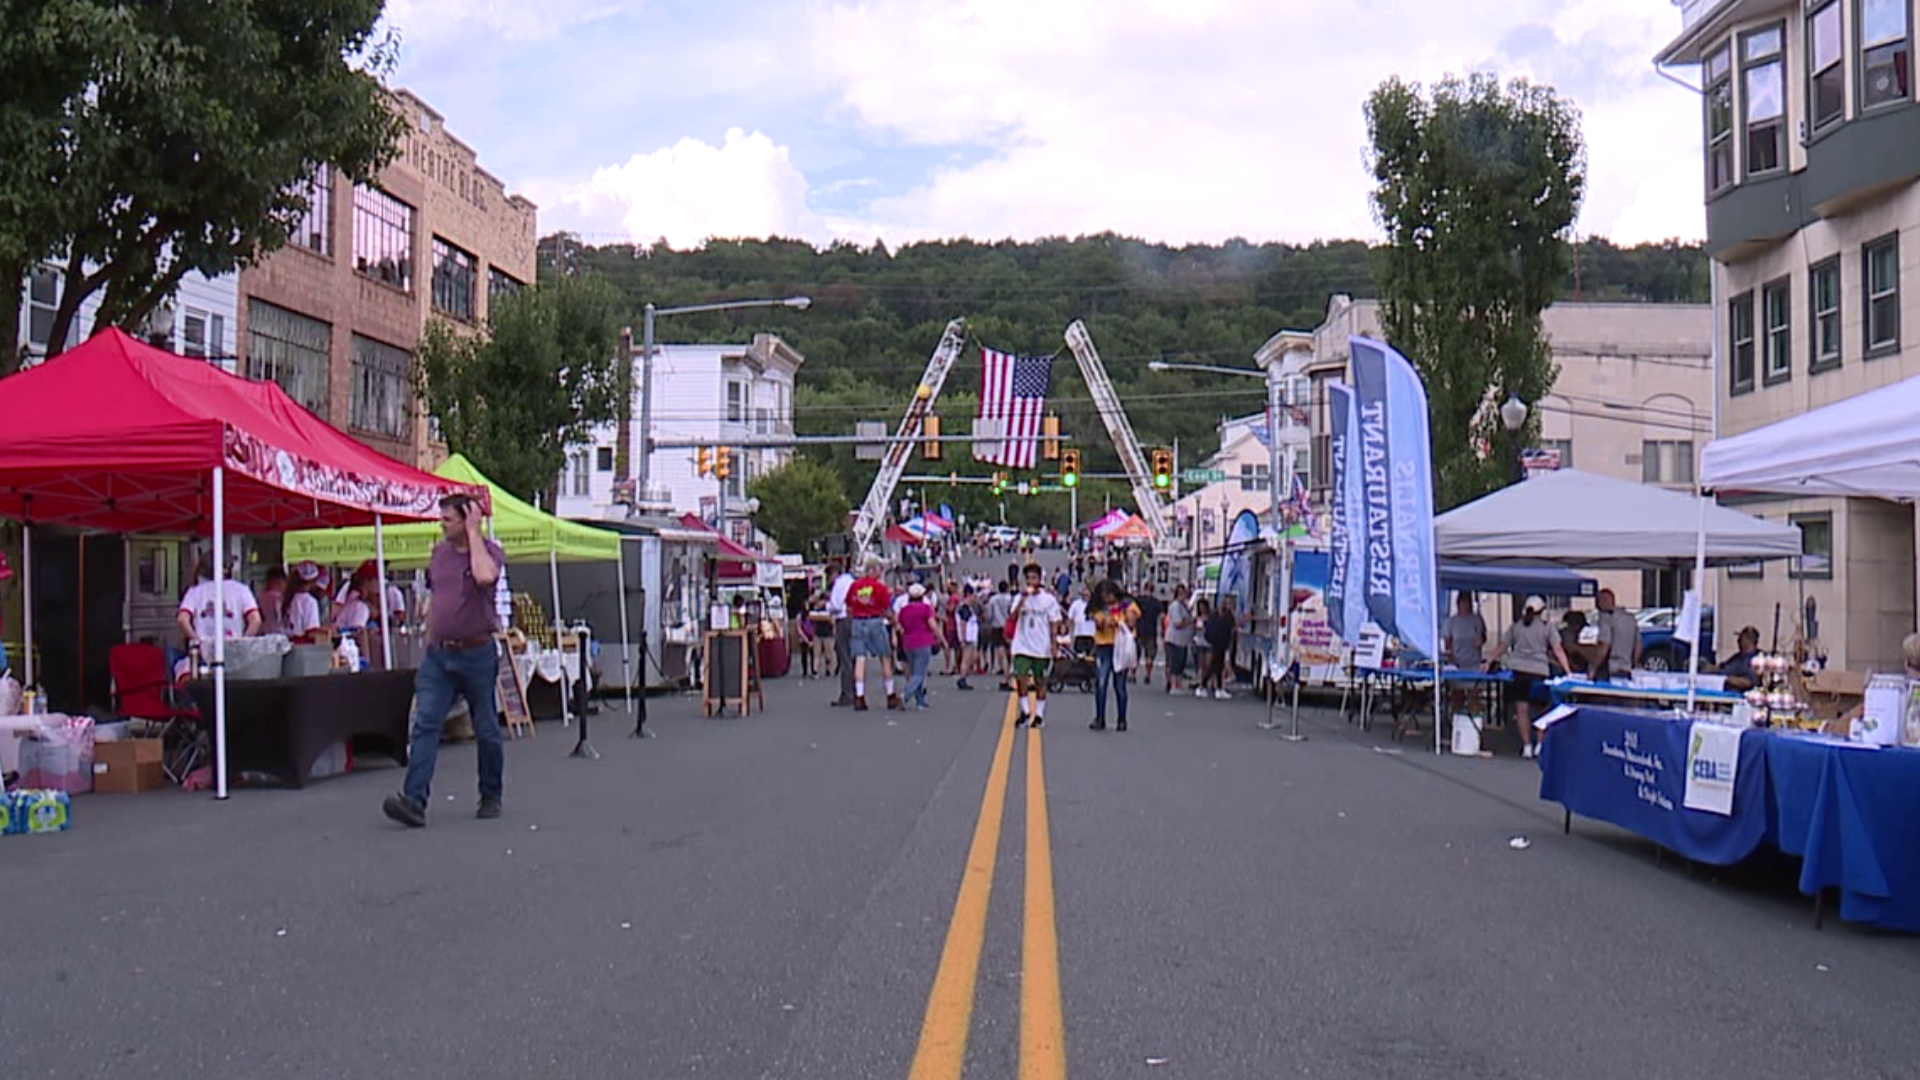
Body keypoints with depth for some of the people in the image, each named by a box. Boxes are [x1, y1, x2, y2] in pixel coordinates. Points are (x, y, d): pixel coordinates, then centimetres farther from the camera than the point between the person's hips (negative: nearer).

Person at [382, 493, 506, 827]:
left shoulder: (490, 551, -6)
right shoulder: (439, 552, 10)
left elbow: (484, 577, -31)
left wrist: (474, 533, -20)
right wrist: (429, 645, 17)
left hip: (477, 653, -4)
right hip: (438, 654, 4)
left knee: (486, 730, 8)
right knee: (425, 724, -9)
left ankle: (491, 797, 24)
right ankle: (414, 800, -15)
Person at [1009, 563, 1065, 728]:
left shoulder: (1049, 599, 0)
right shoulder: (1020, 598, 3)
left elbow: (1054, 623, 3)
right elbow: (1013, 617, -11)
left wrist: (1053, 644, -4)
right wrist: (1023, 598, -19)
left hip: (1042, 648, -1)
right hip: (1022, 646, 1)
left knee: (1040, 682, 6)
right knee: (1020, 677, -11)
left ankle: (1039, 715, 16)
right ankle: (1024, 711, 2)